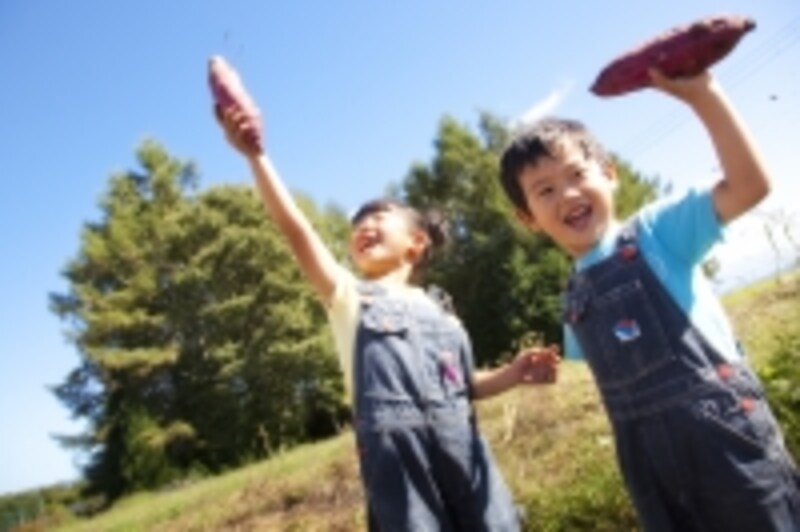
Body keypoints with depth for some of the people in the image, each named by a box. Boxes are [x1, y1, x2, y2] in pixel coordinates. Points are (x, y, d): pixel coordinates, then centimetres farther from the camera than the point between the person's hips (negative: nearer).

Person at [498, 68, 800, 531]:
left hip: (724, 431, -5)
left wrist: (702, 94, -24)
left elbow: (749, 185, -18)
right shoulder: (574, 301, 11)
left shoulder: (655, 232, -4)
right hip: (654, 463, 5)